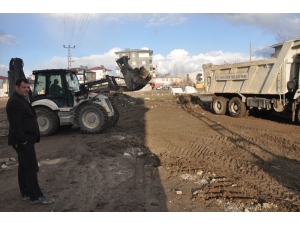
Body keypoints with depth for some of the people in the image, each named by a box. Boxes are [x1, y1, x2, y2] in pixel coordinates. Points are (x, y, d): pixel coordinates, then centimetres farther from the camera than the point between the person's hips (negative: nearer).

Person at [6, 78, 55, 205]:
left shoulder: (21, 99, 18)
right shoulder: (15, 101, -17)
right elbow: (16, 124, -24)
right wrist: (23, 140, -23)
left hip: (25, 140, 11)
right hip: (23, 141, -11)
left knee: (24, 167, 15)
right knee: (32, 168, -7)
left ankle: (25, 193, 25)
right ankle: (36, 196, -1)